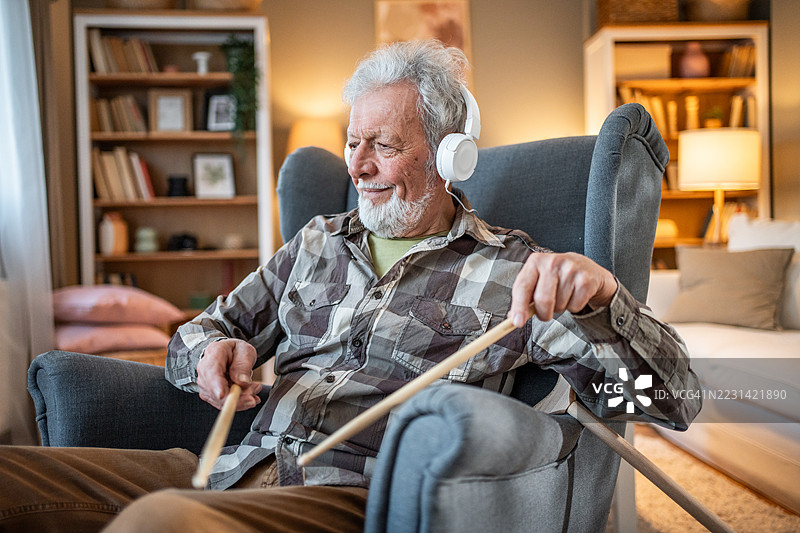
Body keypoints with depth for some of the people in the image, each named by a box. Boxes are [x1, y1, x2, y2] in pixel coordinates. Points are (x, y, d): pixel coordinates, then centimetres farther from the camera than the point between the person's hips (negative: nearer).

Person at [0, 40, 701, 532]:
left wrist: (600, 295, -22)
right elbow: (199, 333, 25)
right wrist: (214, 351, -1)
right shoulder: (319, 242, 20)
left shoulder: (512, 270, 5)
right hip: (243, 469, 6)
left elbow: (675, 401, -1)